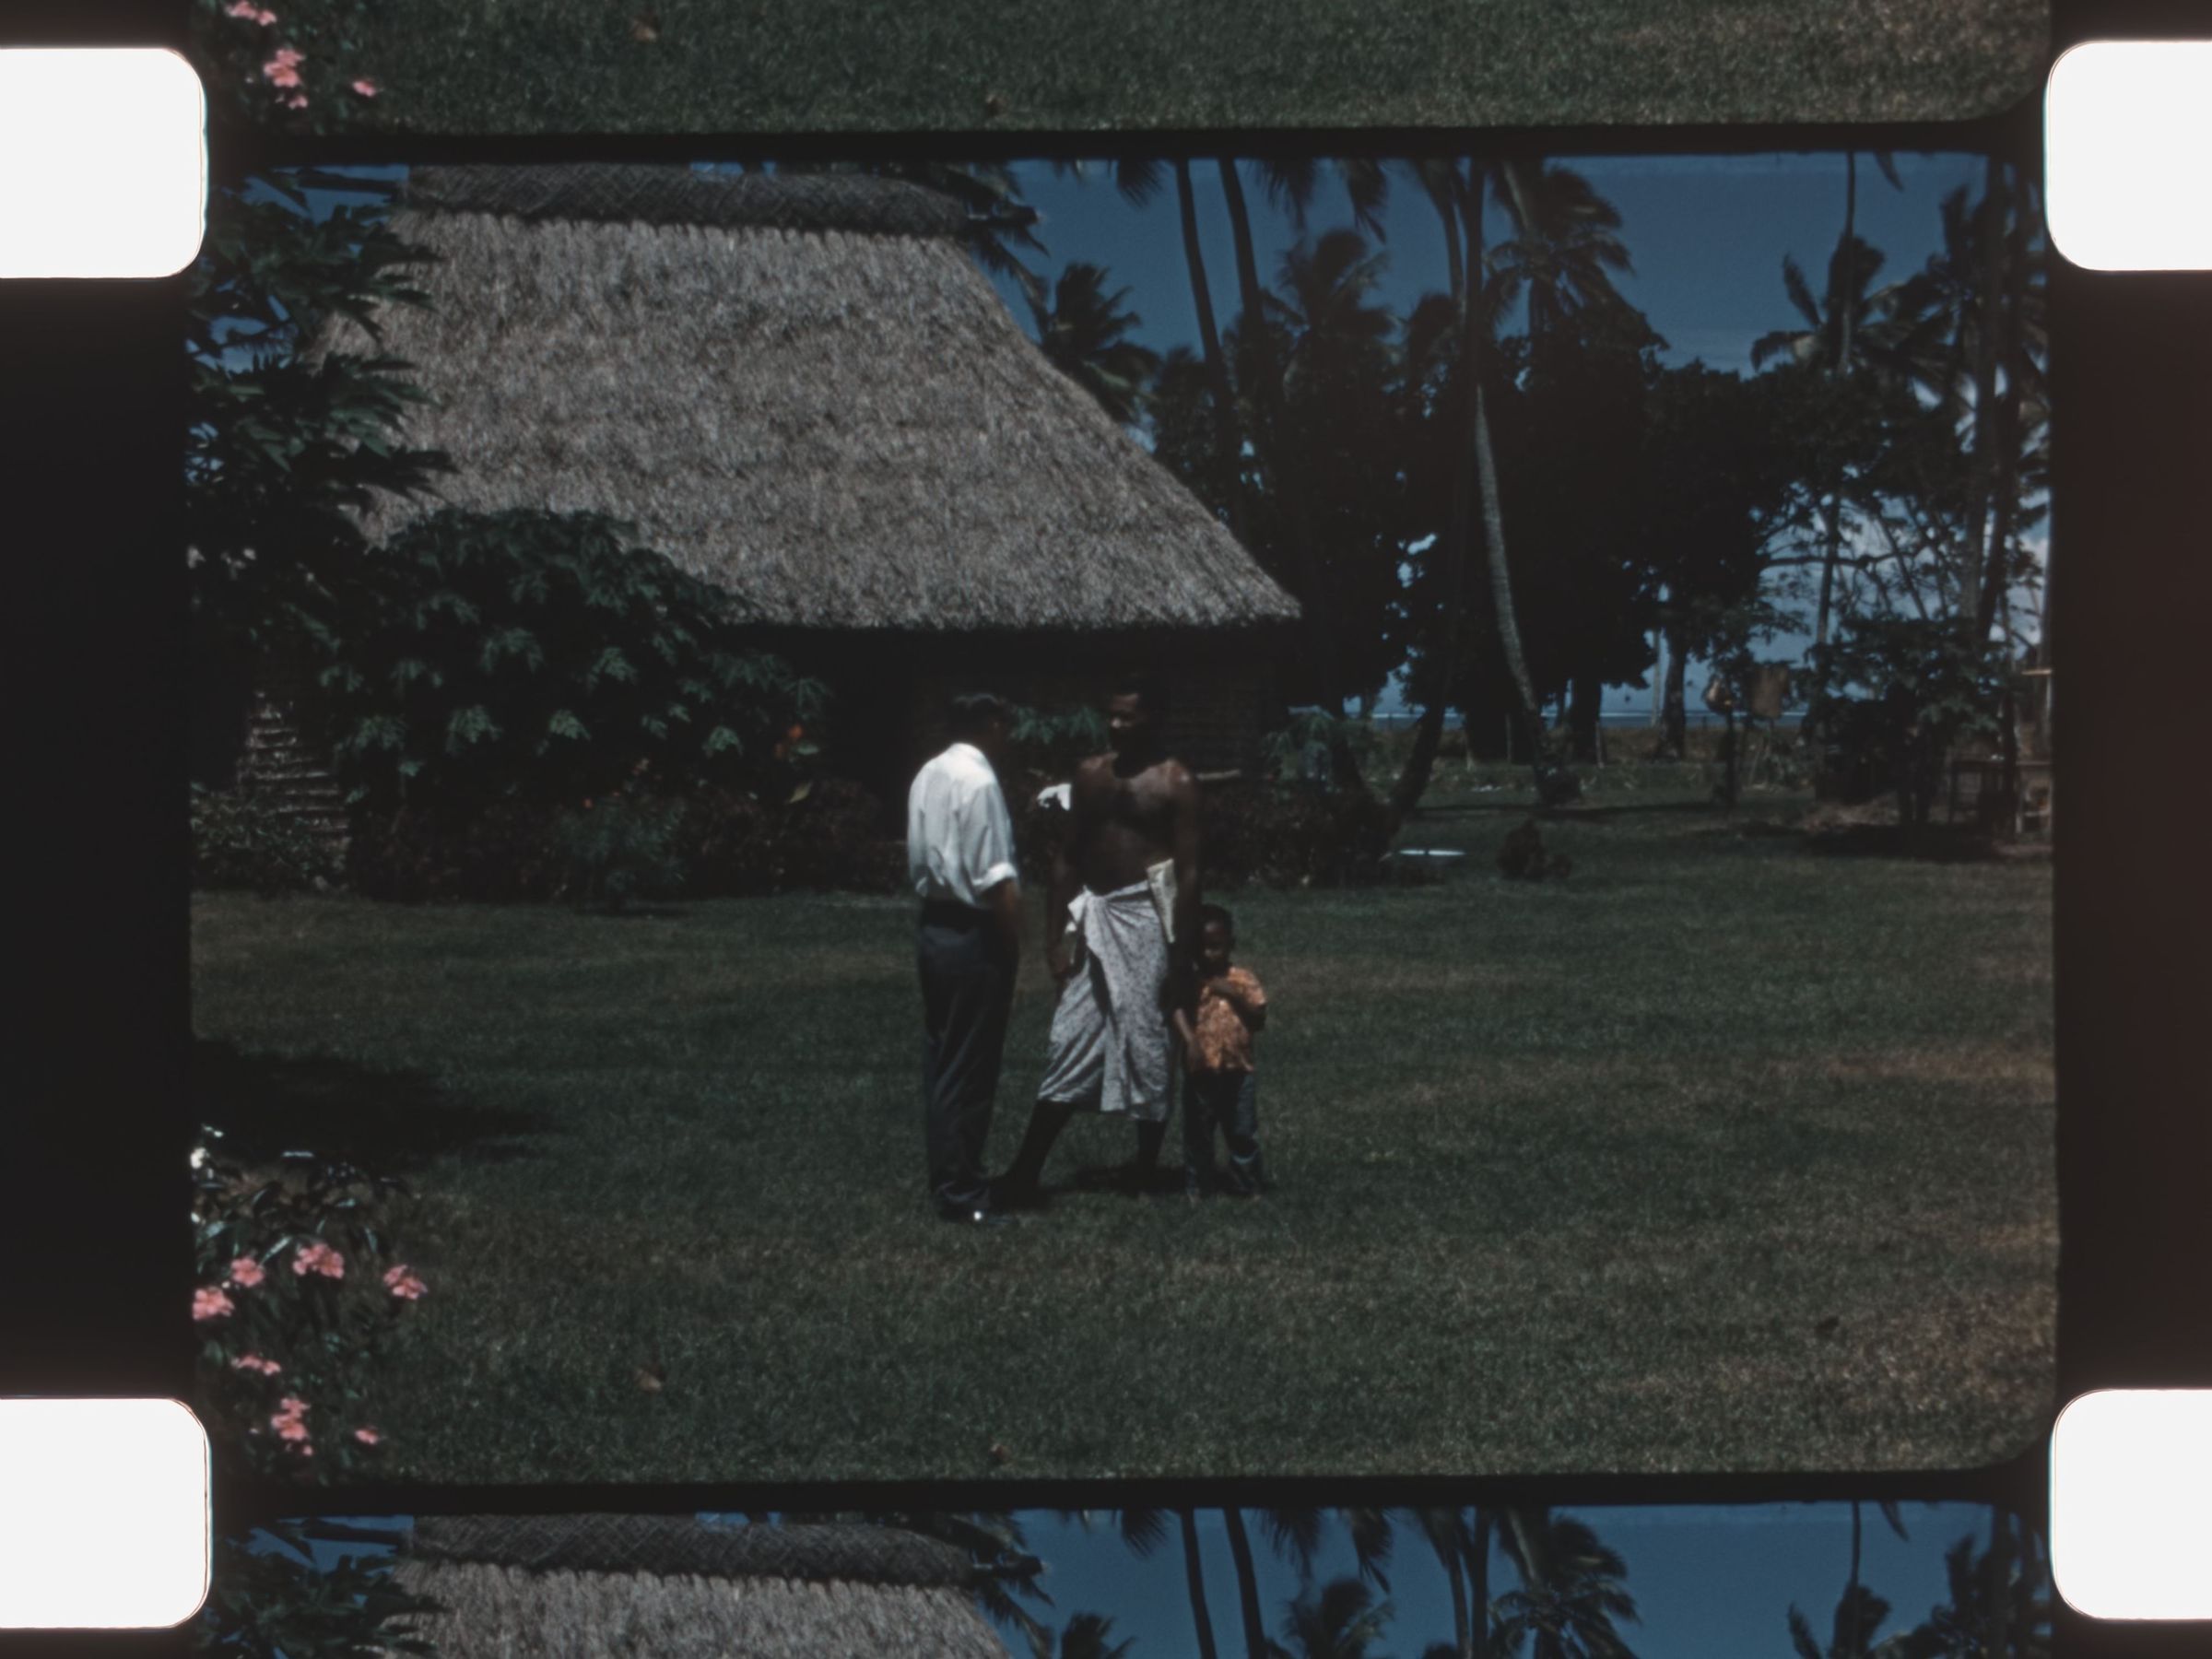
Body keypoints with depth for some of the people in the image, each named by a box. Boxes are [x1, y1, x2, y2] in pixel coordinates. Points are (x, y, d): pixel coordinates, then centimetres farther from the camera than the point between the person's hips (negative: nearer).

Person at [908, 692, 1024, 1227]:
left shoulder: (927, 776, 10)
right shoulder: (979, 781, -17)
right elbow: (997, 881, -20)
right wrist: (1014, 949, -13)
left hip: (934, 926, 9)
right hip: (974, 935, -9)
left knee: (940, 1059, 14)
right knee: (970, 1069, -3)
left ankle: (945, 1177, 21)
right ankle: (962, 1193, 1)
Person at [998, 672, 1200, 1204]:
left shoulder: (1176, 782, -5)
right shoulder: (1090, 774, 10)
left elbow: (1188, 872, -8)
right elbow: (1068, 858, 13)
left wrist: (1183, 956, -12)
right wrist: (1056, 935, 7)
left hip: (1145, 919, -5)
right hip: (1093, 918, 5)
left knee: (1148, 1046, 2)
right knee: (1069, 1043, 4)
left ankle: (1145, 1172, 14)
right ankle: (1026, 1172, 4)